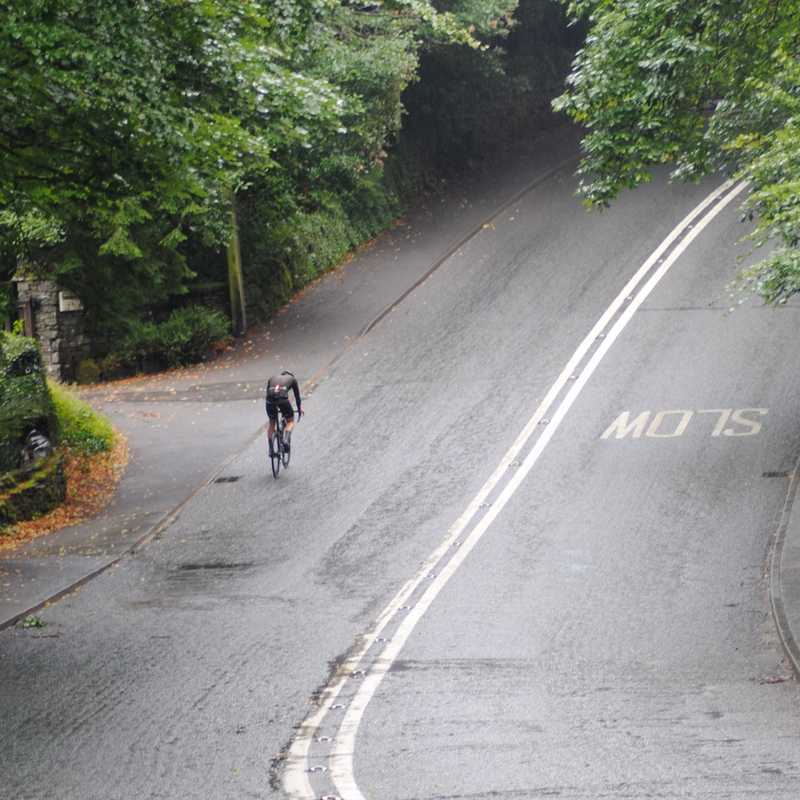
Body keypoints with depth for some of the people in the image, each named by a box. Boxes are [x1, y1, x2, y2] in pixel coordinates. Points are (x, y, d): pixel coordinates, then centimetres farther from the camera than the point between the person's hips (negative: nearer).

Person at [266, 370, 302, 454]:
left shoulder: (272, 378, 34)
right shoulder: (292, 378, 28)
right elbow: (297, 395, 33)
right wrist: (299, 408, 46)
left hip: (270, 400, 3)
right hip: (283, 400, -3)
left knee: (272, 423, 23)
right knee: (290, 422, 17)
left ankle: (270, 449, 18)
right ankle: (286, 440, -9)